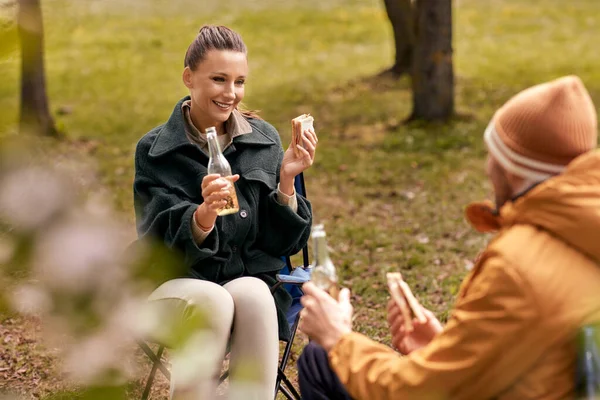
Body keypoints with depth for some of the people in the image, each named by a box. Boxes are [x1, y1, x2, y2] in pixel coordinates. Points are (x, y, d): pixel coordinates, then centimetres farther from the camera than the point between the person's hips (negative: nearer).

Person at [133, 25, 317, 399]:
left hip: (251, 280, 2)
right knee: (211, 301, -34)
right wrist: (204, 214, -33)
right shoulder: (155, 149, -2)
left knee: (252, 297, -32)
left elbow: (285, 242, 3)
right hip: (177, 283, -1)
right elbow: (161, 241, -12)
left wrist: (286, 181, -14)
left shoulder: (264, 140, 4)